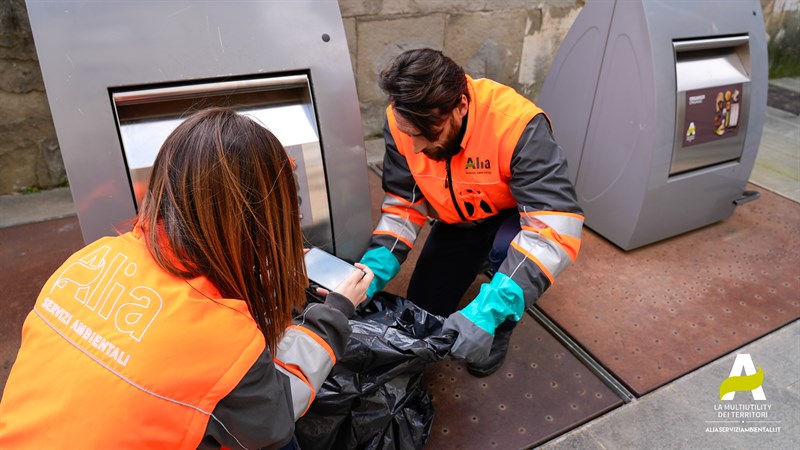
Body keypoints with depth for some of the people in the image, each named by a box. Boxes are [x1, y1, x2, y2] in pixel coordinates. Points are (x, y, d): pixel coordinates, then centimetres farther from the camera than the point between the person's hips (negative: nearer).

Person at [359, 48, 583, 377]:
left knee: (506, 247, -37)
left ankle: (499, 328, -4)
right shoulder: (401, 121, -23)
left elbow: (557, 227, -43)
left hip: (513, 215, -3)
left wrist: (488, 310, -51)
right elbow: (403, 204, -14)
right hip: (457, 223, 4)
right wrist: (371, 272, -28)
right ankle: (477, 261, 31)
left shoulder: (517, 124, -38)